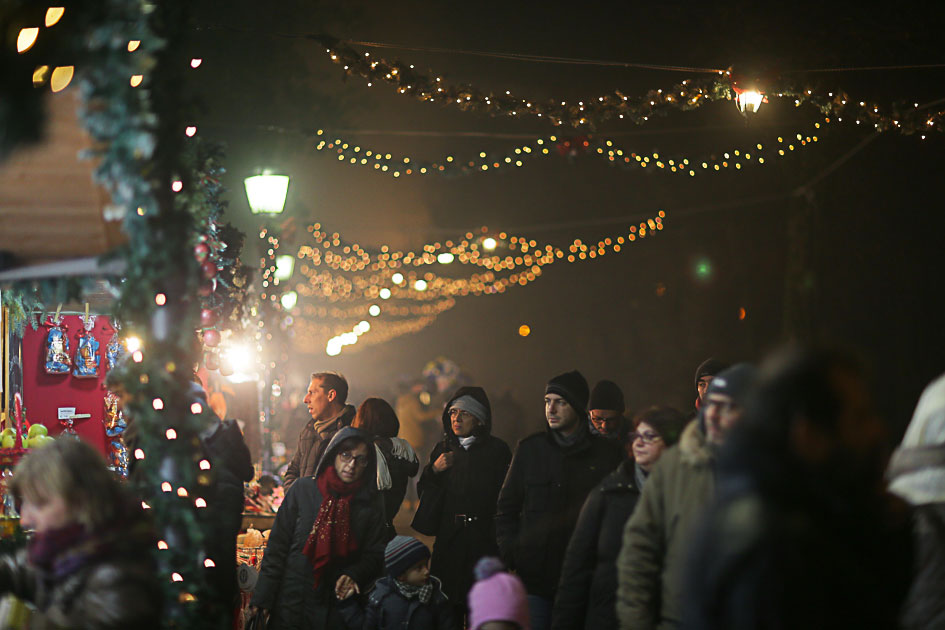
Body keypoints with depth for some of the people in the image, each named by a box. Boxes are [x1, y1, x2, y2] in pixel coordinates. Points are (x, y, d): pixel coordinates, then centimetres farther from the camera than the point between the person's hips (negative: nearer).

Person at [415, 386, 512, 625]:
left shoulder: (496, 450, 1)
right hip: (449, 538, 3)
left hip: (484, 538, -3)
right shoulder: (443, 449, 14)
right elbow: (424, 491, 15)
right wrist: (434, 469, -4)